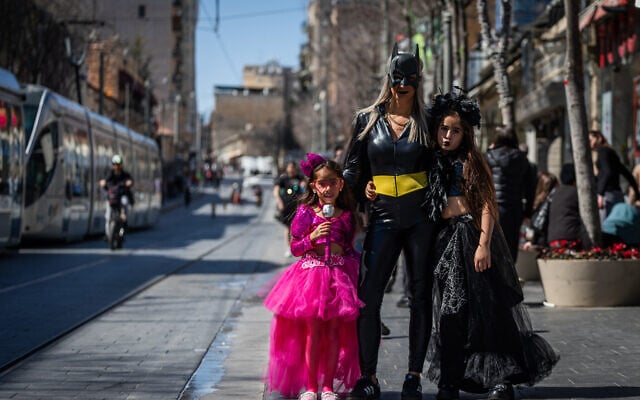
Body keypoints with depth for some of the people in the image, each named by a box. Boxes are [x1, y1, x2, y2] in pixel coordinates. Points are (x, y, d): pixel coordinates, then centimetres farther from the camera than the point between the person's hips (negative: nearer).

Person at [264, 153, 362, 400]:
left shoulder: (346, 215, 8)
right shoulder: (306, 213, 1)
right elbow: (295, 248, 2)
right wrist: (312, 237, -13)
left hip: (339, 275, 2)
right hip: (311, 274, -2)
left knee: (335, 333, 1)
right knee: (313, 332, -3)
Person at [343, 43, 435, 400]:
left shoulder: (426, 121, 4)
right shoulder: (367, 119, 6)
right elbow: (353, 168, 12)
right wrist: (360, 198, 2)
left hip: (421, 218, 0)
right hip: (383, 217, 1)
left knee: (421, 296, 4)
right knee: (368, 296, -6)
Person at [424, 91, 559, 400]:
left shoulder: (472, 162, 0)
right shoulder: (432, 164, 13)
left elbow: (487, 205, -7)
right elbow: (425, 208, 17)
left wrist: (484, 244, -16)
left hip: (473, 235, -4)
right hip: (446, 241, 4)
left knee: (489, 307, -4)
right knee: (450, 310, 4)